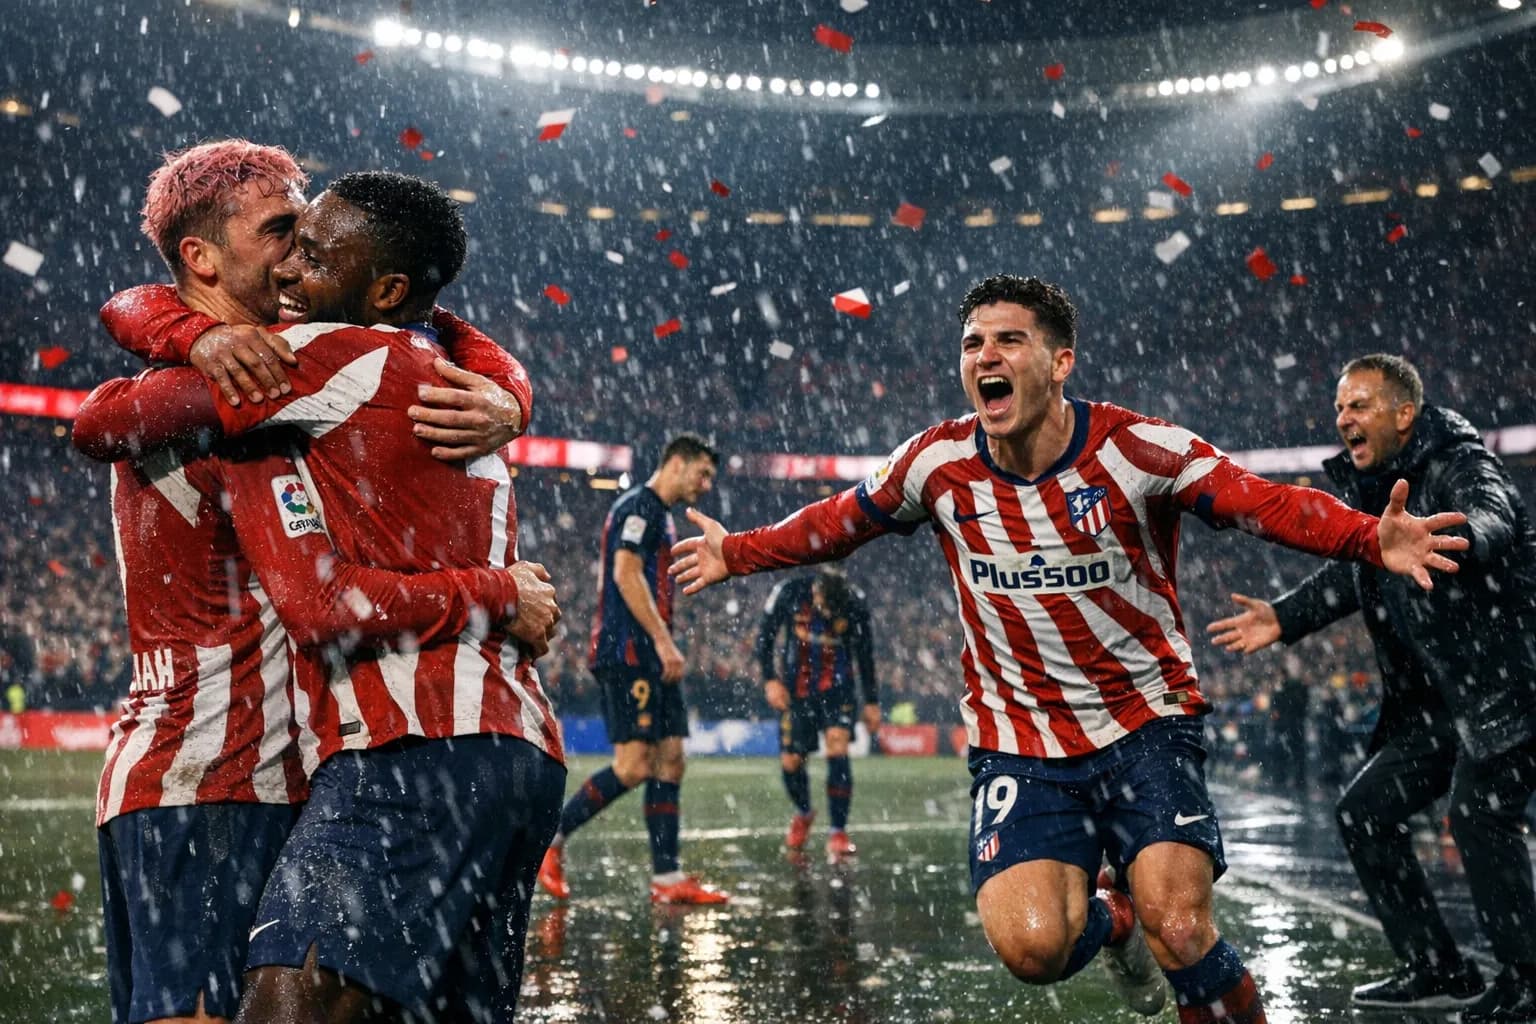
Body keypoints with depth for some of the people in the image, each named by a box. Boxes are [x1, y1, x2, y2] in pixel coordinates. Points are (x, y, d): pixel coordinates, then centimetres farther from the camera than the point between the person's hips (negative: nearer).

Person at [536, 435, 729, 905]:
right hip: (627, 653, -10)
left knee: (670, 760, 5)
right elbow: (626, 574, -18)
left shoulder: (659, 515, 23)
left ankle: (667, 878, 5)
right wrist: (664, 641, -21)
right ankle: (549, 839, 1)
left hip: (648, 657, 10)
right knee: (634, 766, -12)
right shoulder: (640, 505, -7)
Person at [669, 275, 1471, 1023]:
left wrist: (1370, 539, -36)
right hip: (1019, 740, 2)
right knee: (1030, 947, -17)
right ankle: (1109, 918, 20)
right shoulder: (939, 461, -4)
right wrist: (737, 554, 19)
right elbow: (840, 522, 12)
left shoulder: (1137, 449, -13)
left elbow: (1266, 502, -18)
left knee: (1179, 930, -20)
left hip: (1147, 722, -2)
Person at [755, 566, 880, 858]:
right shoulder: (788, 594, -13)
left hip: (838, 688, -1)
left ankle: (838, 833, -11)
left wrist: (871, 701, 7)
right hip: (797, 688, 1)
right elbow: (764, 637, 0)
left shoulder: (855, 603, -11)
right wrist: (770, 679, -11)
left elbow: (865, 653, 2)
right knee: (790, 761, 2)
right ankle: (803, 814, 33)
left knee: (838, 749, -18)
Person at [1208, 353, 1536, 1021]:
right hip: (1437, 703, 9)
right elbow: (1351, 574, 24)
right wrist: (1285, 619, 14)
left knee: (1476, 811, -24)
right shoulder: (1366, 487, 8)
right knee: (1364, 811, 7)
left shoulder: (1461, 464, -15)